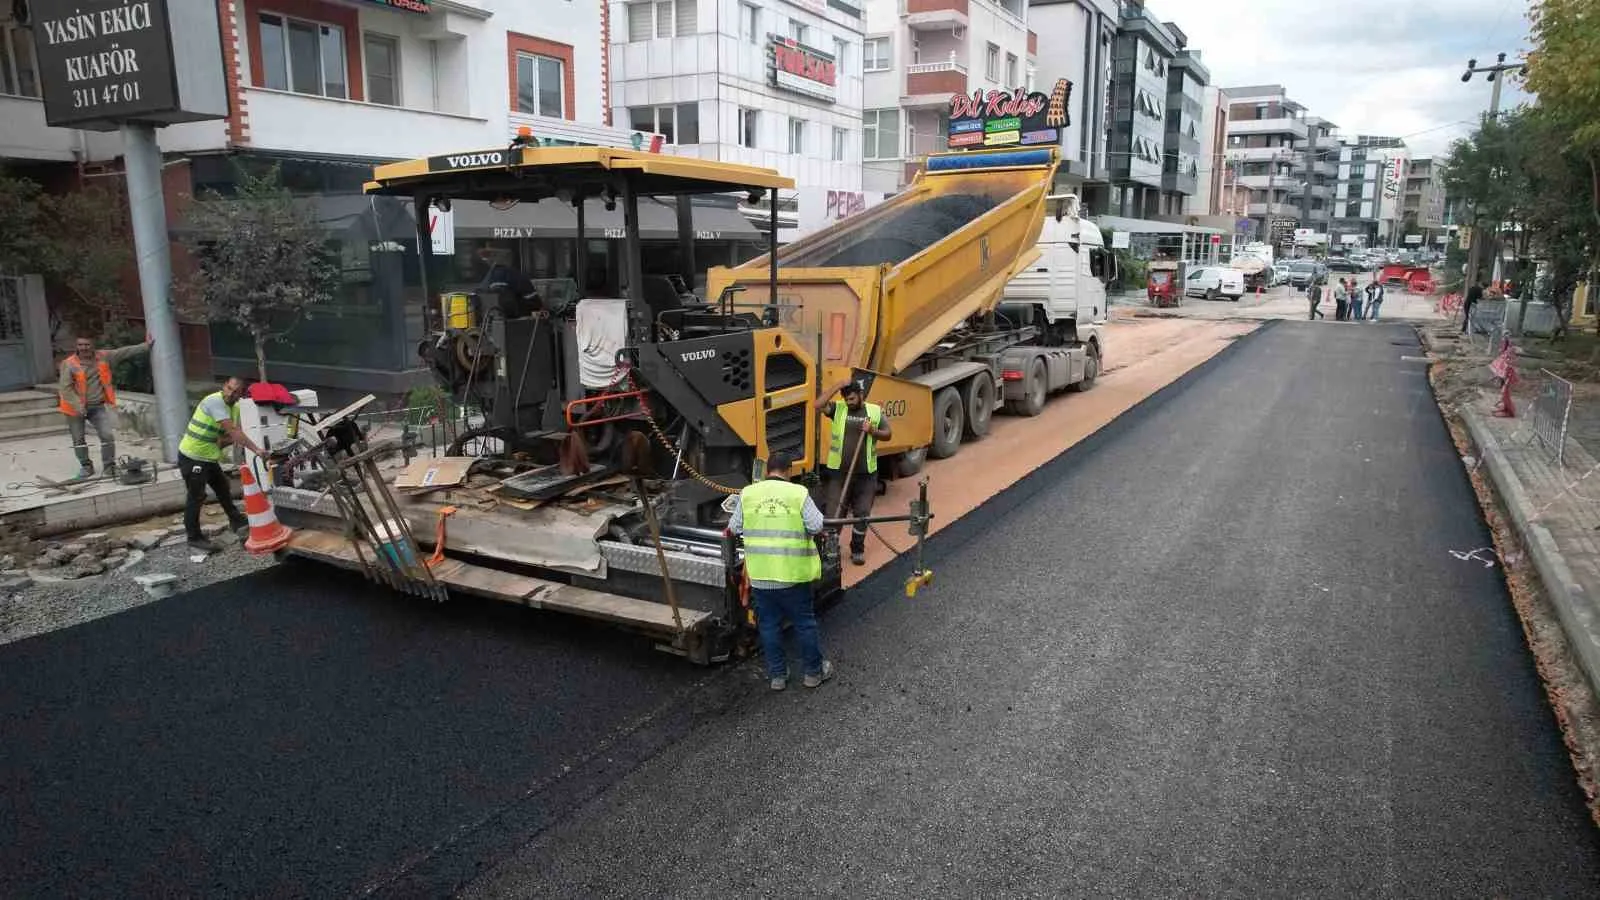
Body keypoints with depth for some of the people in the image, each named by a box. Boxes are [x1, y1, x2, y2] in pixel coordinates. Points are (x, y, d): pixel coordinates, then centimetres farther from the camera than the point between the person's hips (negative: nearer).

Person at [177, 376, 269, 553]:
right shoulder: (215, 401, -24)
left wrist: (223, 440, -18)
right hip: (192, 457, -9)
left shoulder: (235, 408, 5)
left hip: (209, 457, 9)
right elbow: (233, 430, -31)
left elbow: (233, 434, 5)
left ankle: (237, 522, 34)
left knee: (223, 489, 19)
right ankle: (194, 538, 13)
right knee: (196, 497, 1)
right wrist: (256, 450, -34)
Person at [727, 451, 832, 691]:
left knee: (769, 624, 15)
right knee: (804, 622, 14)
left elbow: (734, 528, 4)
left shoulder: (747, 494, -2)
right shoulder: (799, 493, -9)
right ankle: (814, 671, 26)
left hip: (760, 574, 2)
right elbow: (816, 526, -10)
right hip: (793, 572, -2)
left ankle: (777, 674, 23)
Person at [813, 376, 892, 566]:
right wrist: (838, 386, -16)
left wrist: (873, 431, -13)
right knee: (835, 513, 0)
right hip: (839, 472, -1)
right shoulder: (838, 408, 1)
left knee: (862, 513, 8)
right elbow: (818, 405, -15)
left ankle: (857, 550, 23)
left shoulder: (875, 411, 4)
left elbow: (888, 434, 7)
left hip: (866, 473, 1)